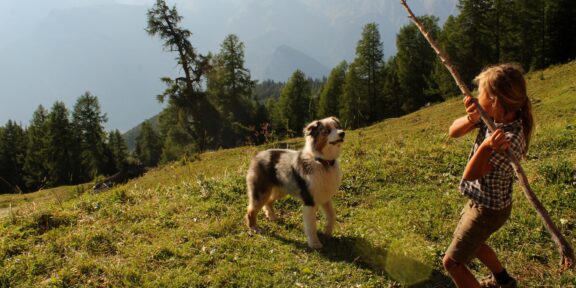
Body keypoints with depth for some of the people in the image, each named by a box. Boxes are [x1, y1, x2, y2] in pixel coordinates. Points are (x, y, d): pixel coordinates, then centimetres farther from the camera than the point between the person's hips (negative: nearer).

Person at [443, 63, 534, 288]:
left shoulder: (510, 140, -34)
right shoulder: (494, 116, -13)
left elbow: (470, 175, -29)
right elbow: (453, 132, -10)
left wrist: (486, 147, -47)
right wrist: (471, 119, -32)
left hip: (488, 209, -9)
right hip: (481, 200, 9)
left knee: (452, 262, 2)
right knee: (469, 241, 33)